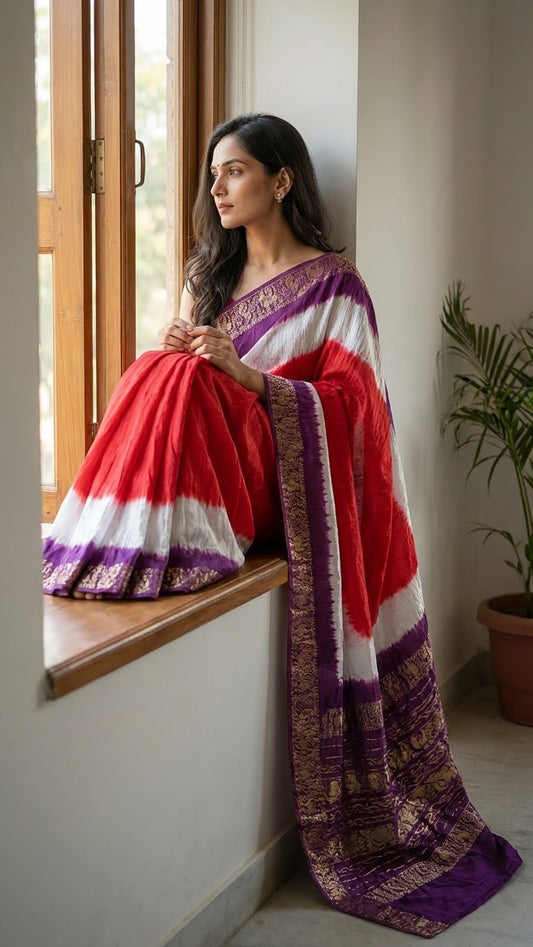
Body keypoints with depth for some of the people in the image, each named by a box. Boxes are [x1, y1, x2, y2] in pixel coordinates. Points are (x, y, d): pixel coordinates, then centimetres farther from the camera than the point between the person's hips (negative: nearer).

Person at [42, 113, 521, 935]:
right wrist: (172, 350, -7)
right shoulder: (210, 271, 18)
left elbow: (346, 403, -9)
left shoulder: (331, 283, 0)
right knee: (165, 374, -24)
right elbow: (182, 375, 17)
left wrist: (246, 376, -21)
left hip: (293, 470, -5)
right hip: (221, 461, 5)